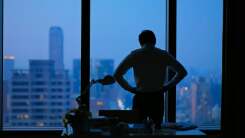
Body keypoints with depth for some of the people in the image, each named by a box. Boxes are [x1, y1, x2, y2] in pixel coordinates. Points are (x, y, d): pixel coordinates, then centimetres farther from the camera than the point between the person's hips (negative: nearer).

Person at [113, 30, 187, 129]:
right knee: (156, 127, 10)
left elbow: (117, 75, -6)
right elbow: (182, 72, 8)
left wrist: (130, 89, 1)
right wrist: (167, 86, 9)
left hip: (140, 97, -1)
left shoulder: (134, 55, -2)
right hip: (157, 98, 1)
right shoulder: (164, 55, 3)